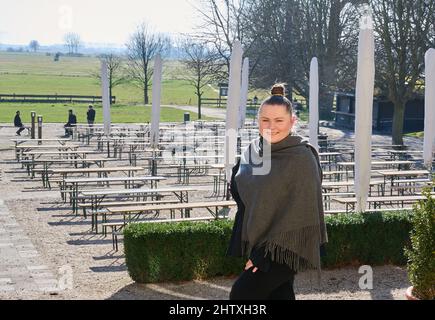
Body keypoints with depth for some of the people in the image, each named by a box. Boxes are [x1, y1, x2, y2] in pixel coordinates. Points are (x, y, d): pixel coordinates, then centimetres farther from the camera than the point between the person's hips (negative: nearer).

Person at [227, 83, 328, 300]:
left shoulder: (302, 158, -17)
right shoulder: (253, 150, 4)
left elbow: (300, 213, -19)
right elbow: (238, 188, 19)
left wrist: (267, 253, -20)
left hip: (283, 249, -6)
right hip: (256, 242, 7)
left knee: (241, 294, -10)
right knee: (280, 295, 13)